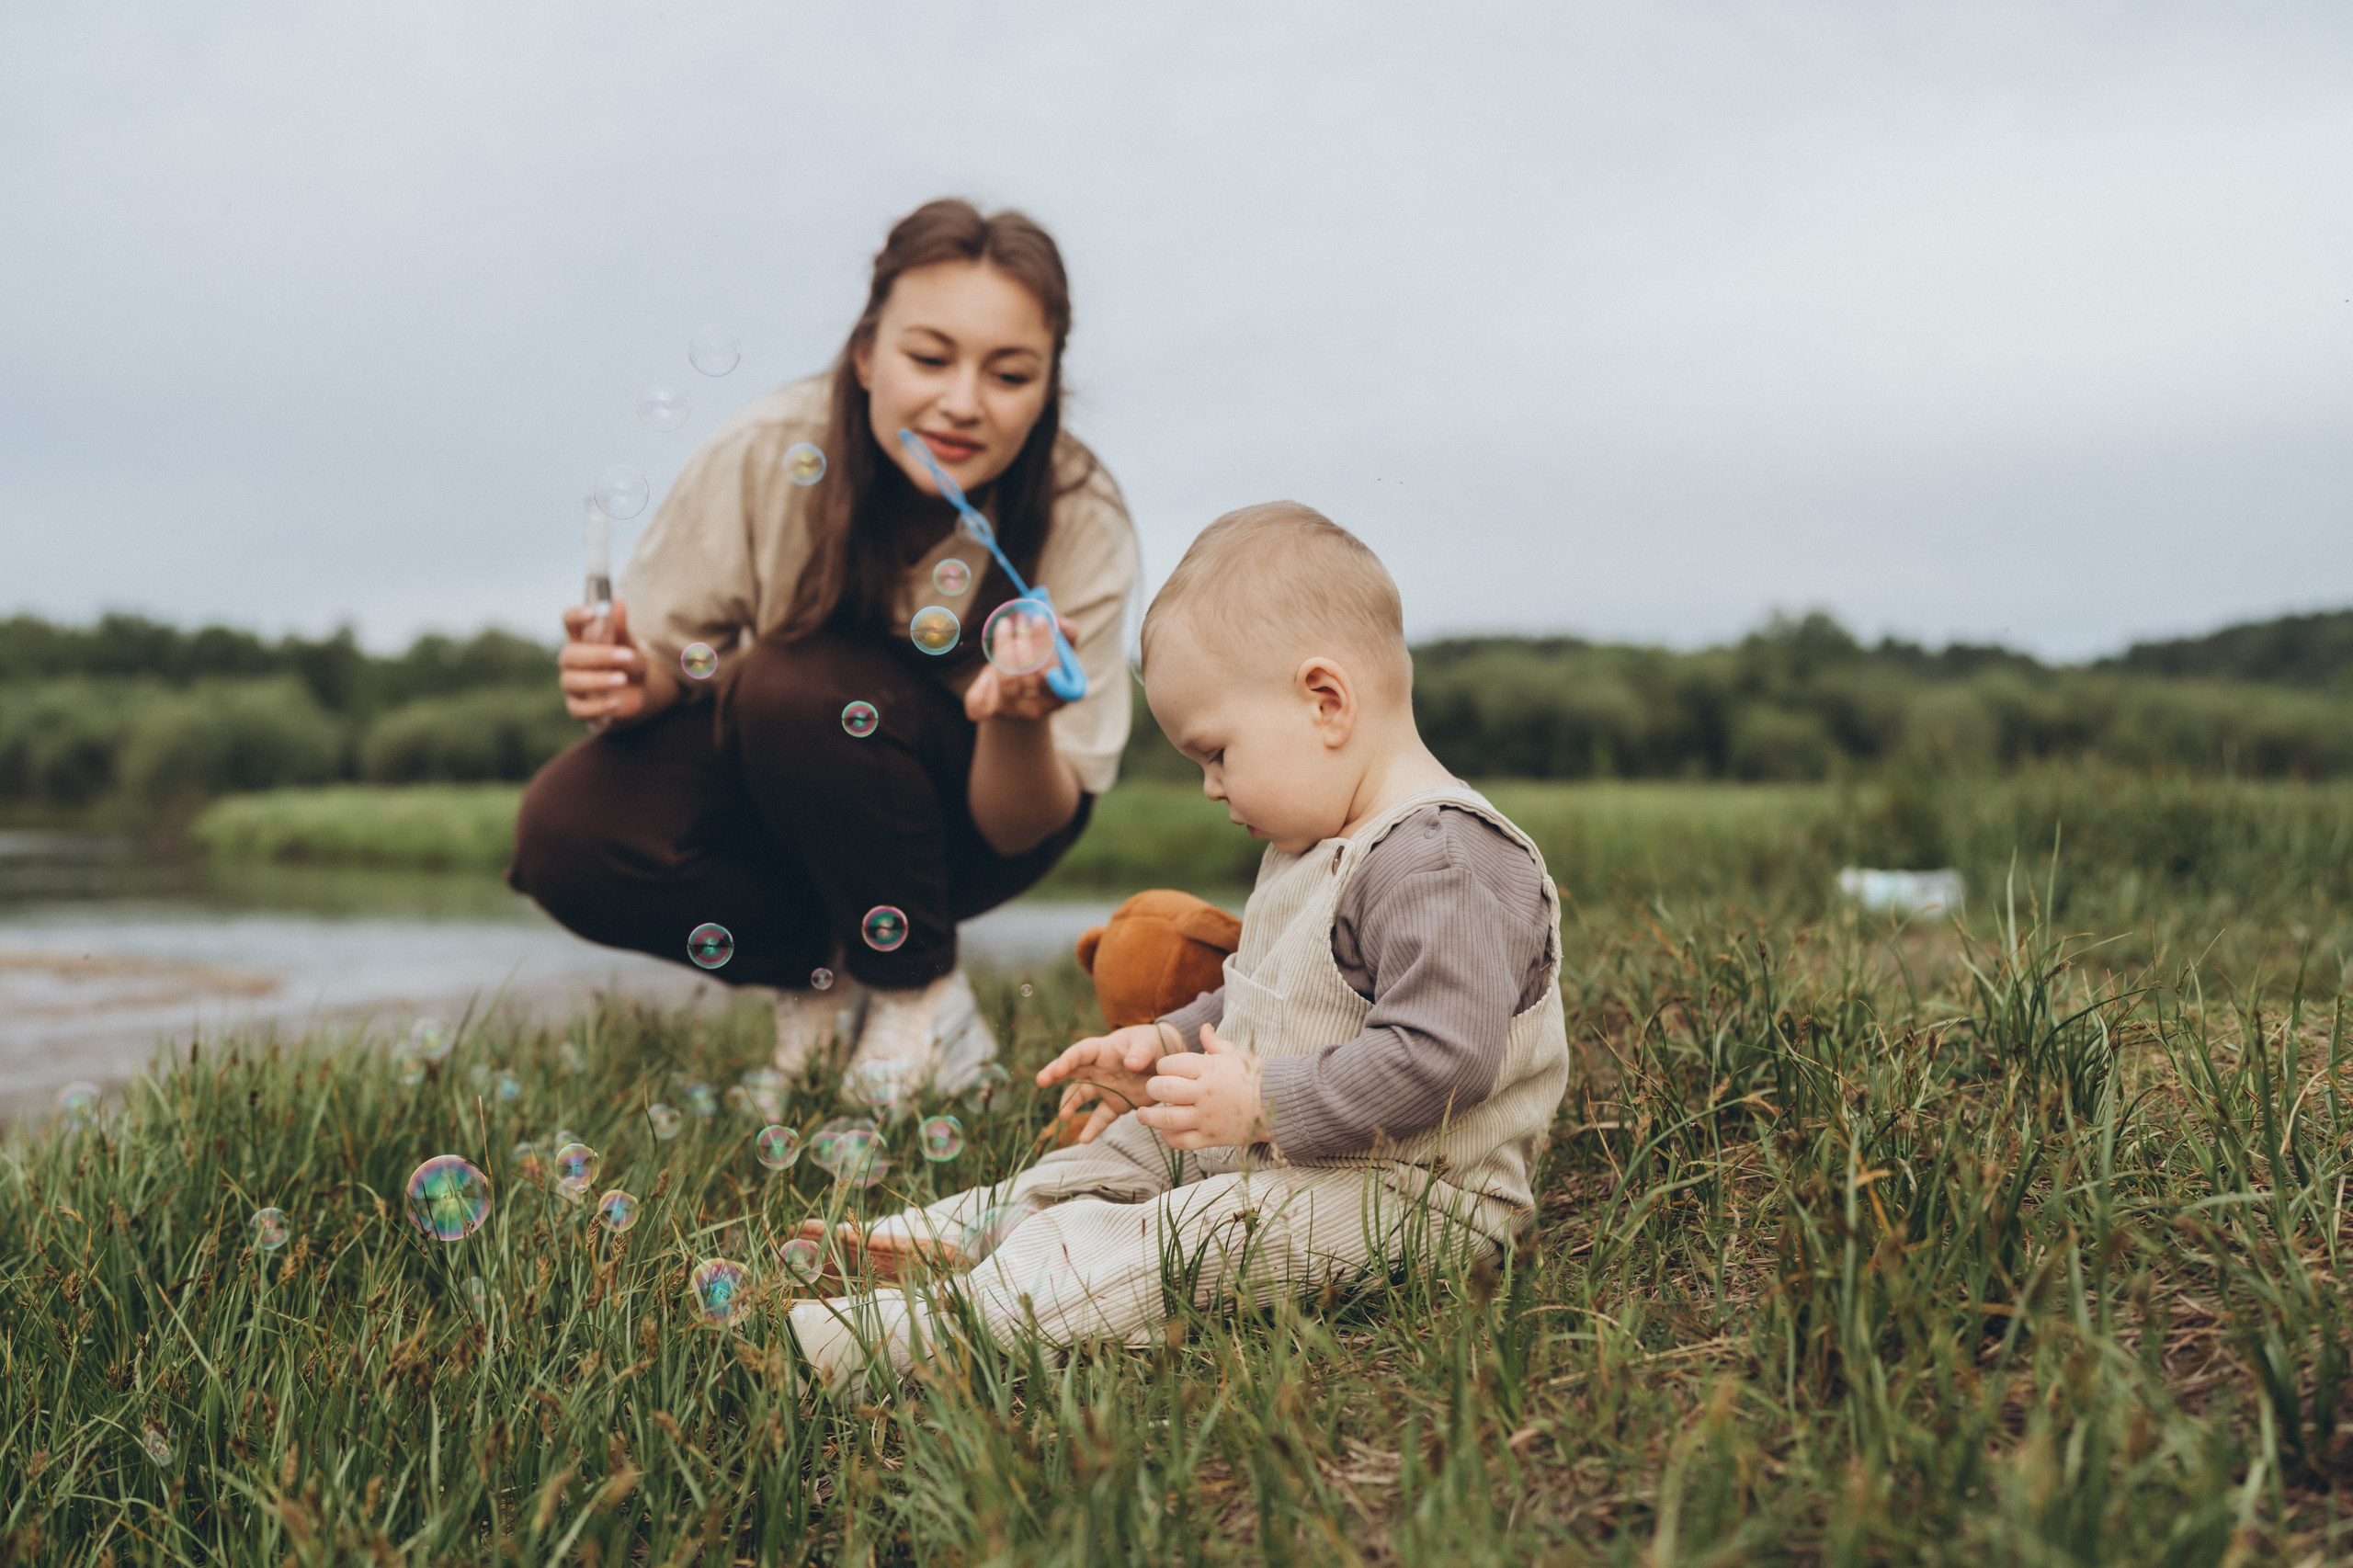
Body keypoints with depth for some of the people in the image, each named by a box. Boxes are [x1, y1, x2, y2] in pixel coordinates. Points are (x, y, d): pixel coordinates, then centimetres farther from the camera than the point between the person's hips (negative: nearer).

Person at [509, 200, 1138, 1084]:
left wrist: (1020, 717, -42)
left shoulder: (1082, 524, -23)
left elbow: (1023, 832, -20)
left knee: (800, 685, -32)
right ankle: (818, 974, 0)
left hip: (967, 818, -2)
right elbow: (663, 659, -8)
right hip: (776, 792, 2)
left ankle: (921, 995, -10)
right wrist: (629, 685, -33)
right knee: (567, 832, -25)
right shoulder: (764, 455, -22)